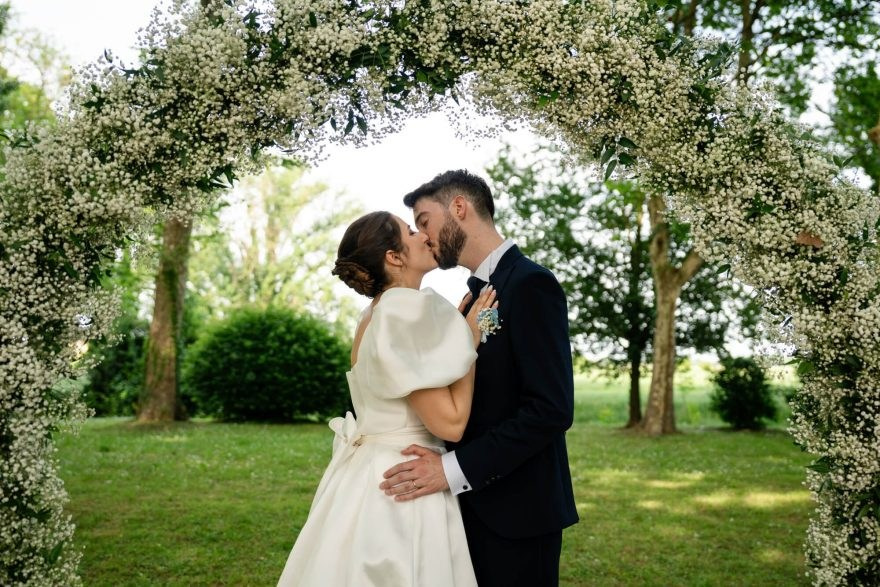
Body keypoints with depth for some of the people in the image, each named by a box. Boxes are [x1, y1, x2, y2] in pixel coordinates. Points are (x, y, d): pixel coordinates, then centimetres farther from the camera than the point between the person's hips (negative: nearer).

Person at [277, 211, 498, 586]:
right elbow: (450, 422, -21)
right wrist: (471, 339, -12)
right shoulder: (407, 311, -19)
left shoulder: (376, 315, 10)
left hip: (369, 479, 10)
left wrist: (460, 321, 17)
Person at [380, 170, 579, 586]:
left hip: (515, 509, -8)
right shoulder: (477, 292, 13)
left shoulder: (529, 284, -16)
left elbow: (551, 409, -23)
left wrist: (455, 469, -25)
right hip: (474, 504, 8)